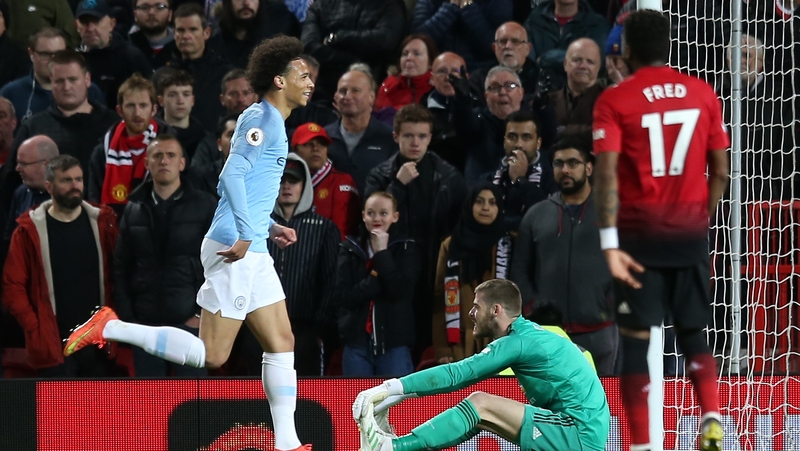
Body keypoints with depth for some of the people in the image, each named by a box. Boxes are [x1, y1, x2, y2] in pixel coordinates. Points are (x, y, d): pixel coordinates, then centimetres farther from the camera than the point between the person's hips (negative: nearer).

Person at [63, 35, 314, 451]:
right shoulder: (261, 118, -11)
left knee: (281, 345, 7)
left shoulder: (271, 122, 19)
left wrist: (268, 227, 17)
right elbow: (232, 175, -23)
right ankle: (109, 329, -4)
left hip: (252, 253, 10)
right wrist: (245, 234, -26)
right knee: (211, 355, -9)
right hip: (234, 250, -10)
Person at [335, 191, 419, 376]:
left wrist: (382, 253, -10)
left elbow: (401, 291, -12)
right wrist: (376, 278, -13)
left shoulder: (406, 249, 4)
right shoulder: (349, 249, 7)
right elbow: (343, 295, -4)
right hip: (357, 342, 2)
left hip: (394, 345, -2)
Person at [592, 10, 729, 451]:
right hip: (690, 230, 3)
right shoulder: (703, 94, 5)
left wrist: (610, 244, -17)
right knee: (692, 332, 15)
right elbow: (720, 172, 6)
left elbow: (606, 174, -15)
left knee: (635, 339, 3)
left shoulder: (614, 100, -6)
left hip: (640, 232, -3)